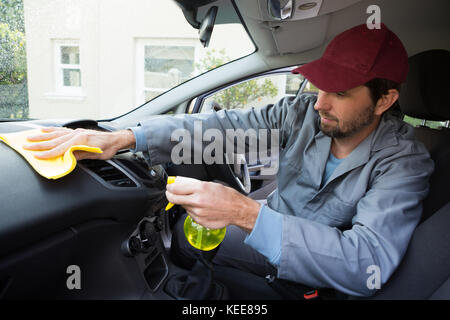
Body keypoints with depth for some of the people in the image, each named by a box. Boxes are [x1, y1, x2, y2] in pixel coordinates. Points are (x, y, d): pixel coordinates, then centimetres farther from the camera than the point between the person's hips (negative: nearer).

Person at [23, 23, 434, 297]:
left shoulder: (404, 161, -22)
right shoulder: (304, 112, -11)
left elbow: (370, 265, -35)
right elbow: (223, 125, -19)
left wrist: (247, 214, -45)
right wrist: (124, 137, -31)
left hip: (317, 275, -4)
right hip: (267, 233, 4)